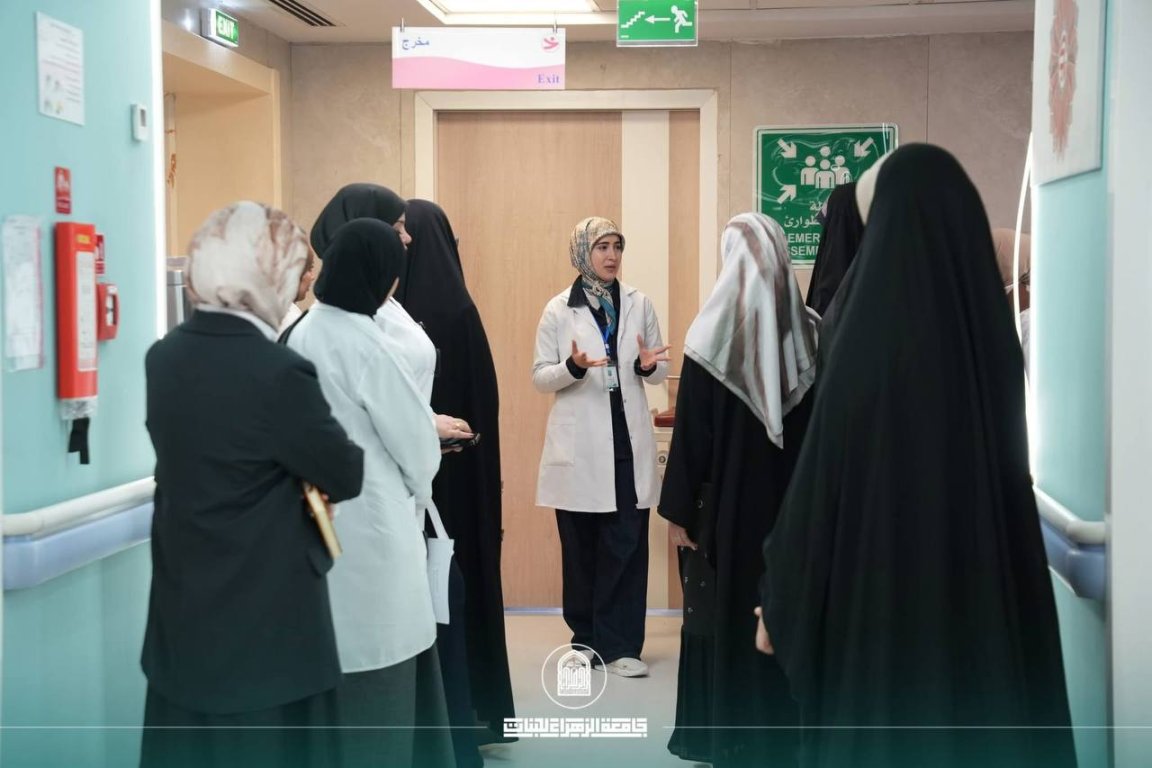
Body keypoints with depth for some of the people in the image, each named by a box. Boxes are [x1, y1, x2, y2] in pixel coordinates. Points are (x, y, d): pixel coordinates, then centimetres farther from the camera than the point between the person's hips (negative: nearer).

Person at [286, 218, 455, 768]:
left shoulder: (305, 334, 6)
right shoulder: (365, 345, -18)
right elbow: (417, 444, -9)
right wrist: (417, 493, 10)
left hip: (323, 518, 8)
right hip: (371, 524, -8)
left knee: (334, 666, 16)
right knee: (377, 673, 3)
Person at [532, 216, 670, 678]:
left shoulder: (639, 304, 6)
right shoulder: (559, 310, 1)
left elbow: (660, 370, 12)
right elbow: (540, 377, 0)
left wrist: (649, 366, -11)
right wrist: (572, 367, -20)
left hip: (628, 441, 1)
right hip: (580, 444, -1)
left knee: (626, 545, -2)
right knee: (581, 546, 6)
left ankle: (618, 645, 4)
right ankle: (586, 637, 21)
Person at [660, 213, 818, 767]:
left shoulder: (714, 333, -12)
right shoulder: (809, 331, -1)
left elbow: (691, 431, -11)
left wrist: (679, 508, -4)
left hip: (727, 502, -3)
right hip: (793, 502, 3)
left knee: (724, 616, 8)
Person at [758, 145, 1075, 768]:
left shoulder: (869, 336, -16)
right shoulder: (991, 328, 1)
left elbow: (818, 481, -12)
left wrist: (777, 600, -1)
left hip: (882, 593, -6)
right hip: (986, 596, 6)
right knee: (983, 718, 15)